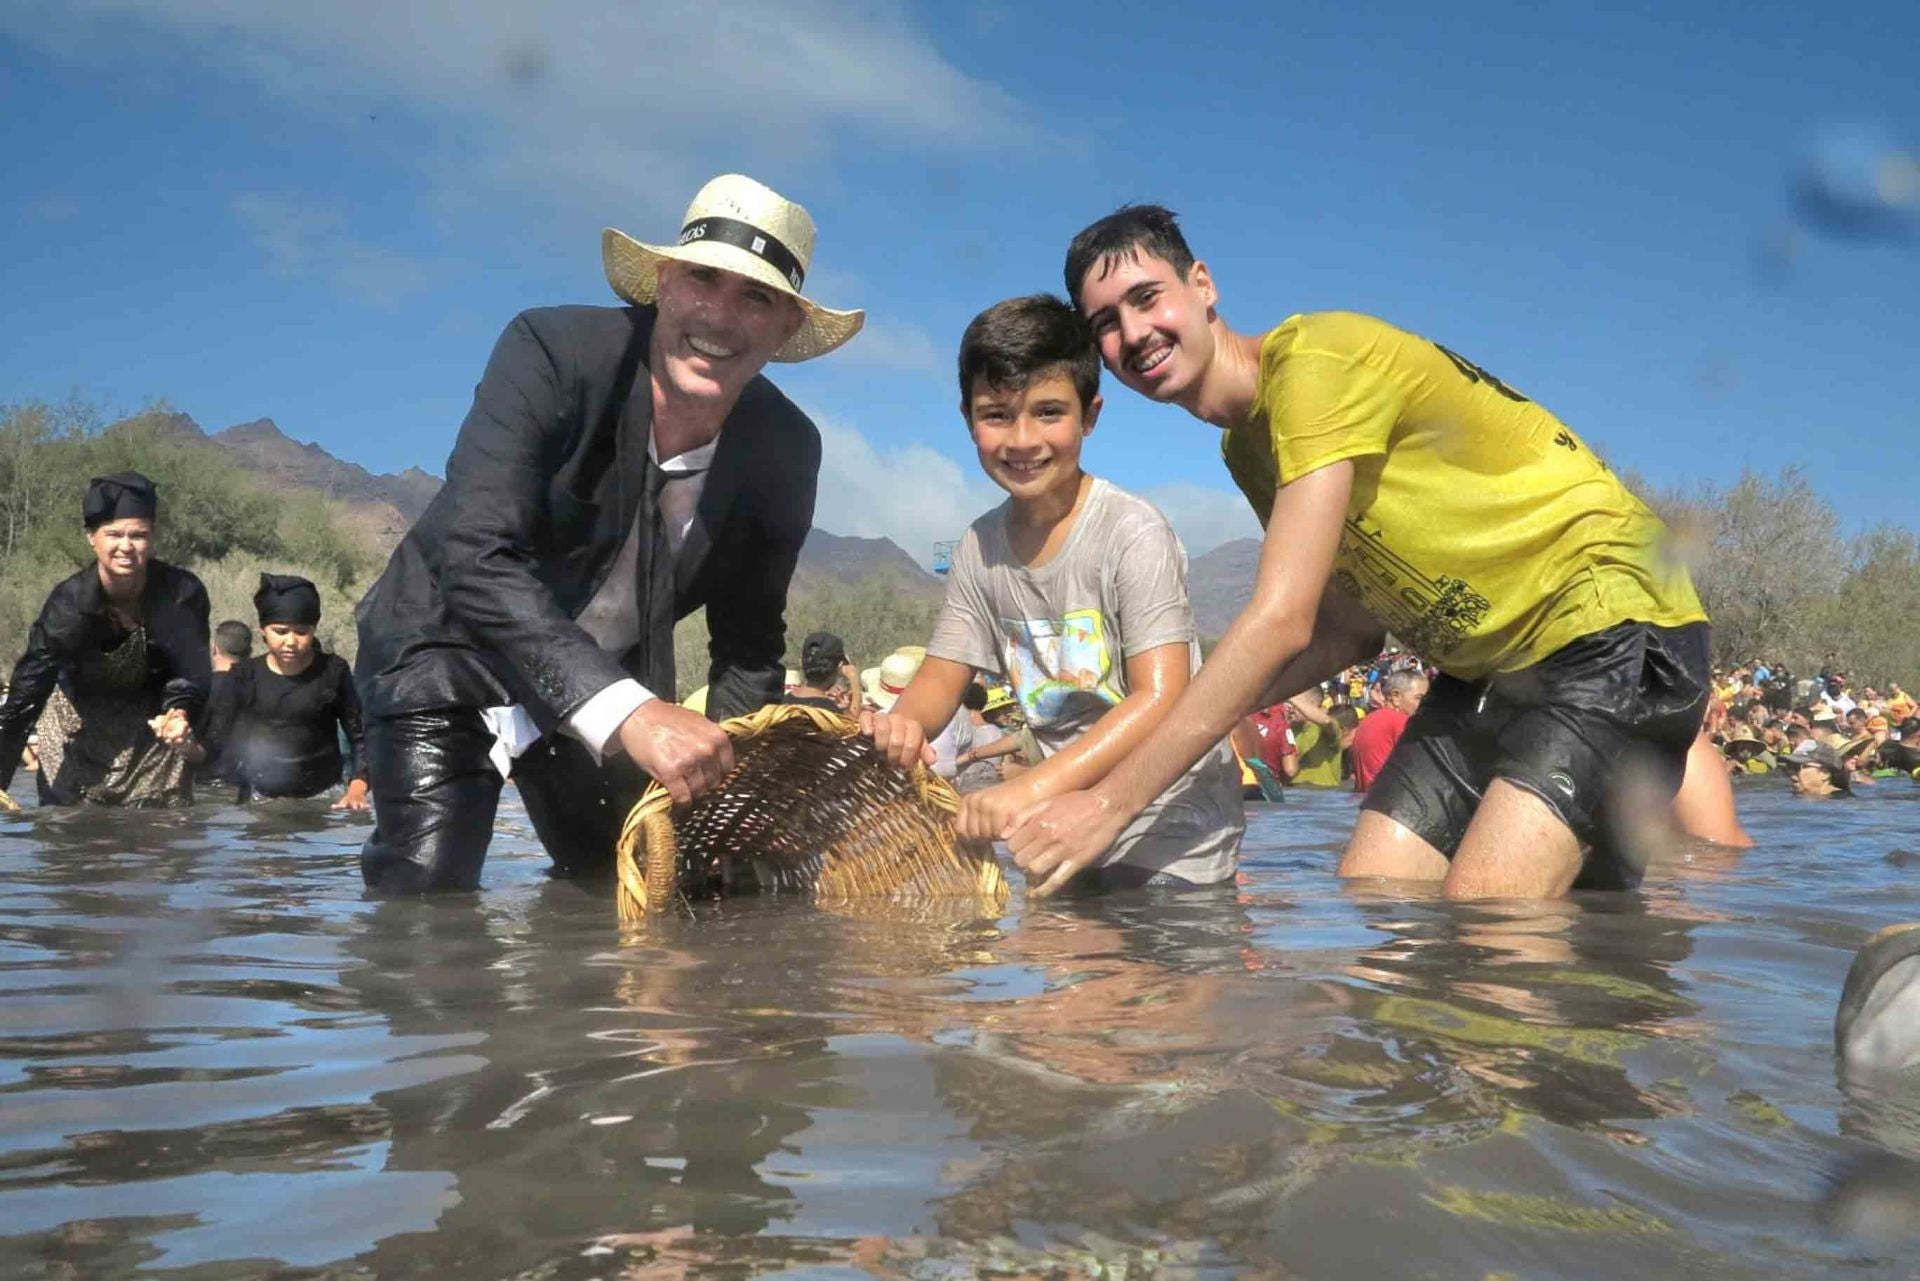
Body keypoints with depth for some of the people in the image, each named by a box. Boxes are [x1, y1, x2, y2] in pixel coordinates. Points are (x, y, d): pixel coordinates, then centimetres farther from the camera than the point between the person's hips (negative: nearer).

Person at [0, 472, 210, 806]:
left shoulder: (183, 594, -23)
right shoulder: (69, 604, -26)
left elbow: (193, 670, -19)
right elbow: (27, 691, -28)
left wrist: (181, 713, -42)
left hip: (157, 719, 1)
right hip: (80, 727, -1)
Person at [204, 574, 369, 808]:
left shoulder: (333, 671, -2)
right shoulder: (244, 676, 2)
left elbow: (360, 736, -2)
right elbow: (214, 745, 0)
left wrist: (357, 788, -16)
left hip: (322, 800, -1)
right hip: (258, 800, 1)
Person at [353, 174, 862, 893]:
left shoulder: (787, 451, -13)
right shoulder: (551, 351, -26)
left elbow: (747, 645, -2)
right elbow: (476, 561, -38)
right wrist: (627, 711, -50)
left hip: (614, 680, 4)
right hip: (453, 649, -4)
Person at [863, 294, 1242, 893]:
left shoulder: (1133, 531, -17)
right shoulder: (981, 546, 1)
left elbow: (1162, 701, -24)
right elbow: (940, 679, 6)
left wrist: (1034, 788, -33)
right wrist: (903, 720, -19)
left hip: (1169, 832, -5)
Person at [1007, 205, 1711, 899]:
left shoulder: (1317, 357, -20)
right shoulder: (1245, 447, 10)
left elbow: (1281, 621, -26)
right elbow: (1350, 630, 10)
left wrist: (1114, 798, -26)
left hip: (1612, 638, -9)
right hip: (1485, 670, 9)